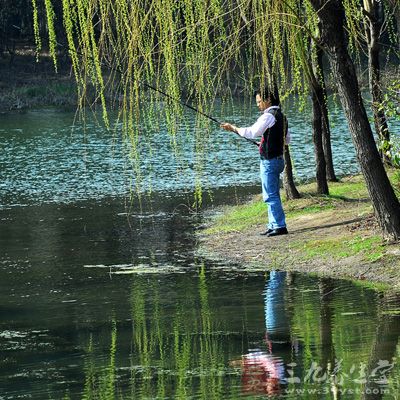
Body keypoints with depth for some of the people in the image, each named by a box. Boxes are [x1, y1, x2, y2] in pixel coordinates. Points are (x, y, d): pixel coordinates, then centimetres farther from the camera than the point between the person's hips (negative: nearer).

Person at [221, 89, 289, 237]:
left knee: (271, 196, -8)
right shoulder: (280, 115, 15)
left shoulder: (269, 116, -16)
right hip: (277, 159, 10)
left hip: (269, 161, -10)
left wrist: (233, 128, -12)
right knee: (272, 195, 15)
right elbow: (286, 139, 24)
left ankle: (280, 226, -8)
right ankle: (273, 225, 19)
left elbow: (252, 132, -22)